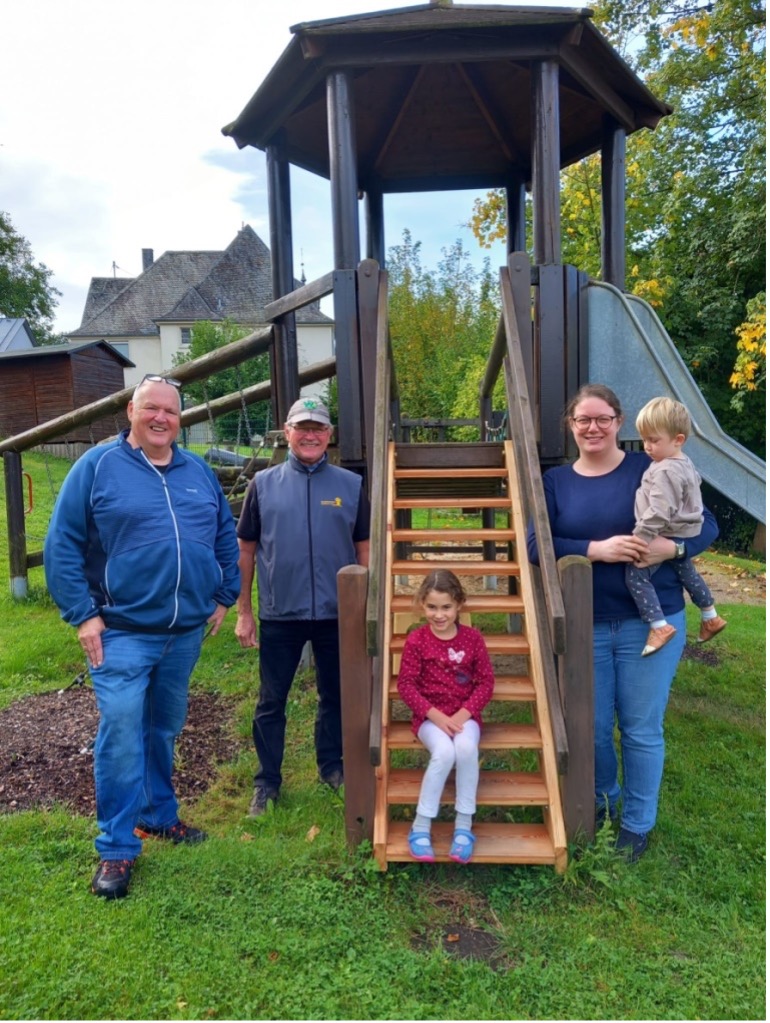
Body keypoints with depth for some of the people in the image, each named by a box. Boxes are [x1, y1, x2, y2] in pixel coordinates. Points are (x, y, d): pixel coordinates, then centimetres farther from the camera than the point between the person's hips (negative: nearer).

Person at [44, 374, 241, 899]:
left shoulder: (200, 472, 8)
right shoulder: (97, 466, -5)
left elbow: (227, 537, 16)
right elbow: (61, 545, -6)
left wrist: (224, 596, 11)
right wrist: (83, 614, -11)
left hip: (187, 630, 5)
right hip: (123, 631, -4)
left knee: (165, 729, 18)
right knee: (122, 733, -6)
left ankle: (160, 814, 36)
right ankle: (117, 848, 10)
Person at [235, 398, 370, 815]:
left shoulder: (351, 484, 2)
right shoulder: (263, 484, 1)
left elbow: (364, 548, 6)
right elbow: (245, 550, 4)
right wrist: (244, 612, 2)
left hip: (337, 614, 1)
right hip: (279, 615, 0)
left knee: (335, 697, 15)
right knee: (271, 702, 9)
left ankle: (332, 768, 35)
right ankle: (267, 782, 25)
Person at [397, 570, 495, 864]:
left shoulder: (472, 638, 0)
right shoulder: (416, 641, -5)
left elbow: (486, 681, 1)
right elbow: (406, 685, -6)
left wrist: (464, 713, -12)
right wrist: (435, 715, -16)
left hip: (464, 715, 1)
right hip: (429, 716, -1)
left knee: (466, 748, -31)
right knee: (444, 752, -31)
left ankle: (464, 825, -14)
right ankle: (421, 826, -14)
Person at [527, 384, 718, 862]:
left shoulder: (650, 469, -4)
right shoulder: (556, 481, 2)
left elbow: (706, 525, -2)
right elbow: (536, 545, -9)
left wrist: (671, 547, -23)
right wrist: (596, 549, -22)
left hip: (651, 621, -2)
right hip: (584, 626, 2)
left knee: (642, 729, 8)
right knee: (592, 728, 12)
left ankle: (638, 824, 31)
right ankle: (602, 800, 42)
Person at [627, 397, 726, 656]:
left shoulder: (665, 472, -24)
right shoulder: (684, 462, 9)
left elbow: (659, 512, -30)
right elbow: (694, 484, 27)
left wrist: (639, 538, -27)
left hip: (666, 537, -11)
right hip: (683, 535, 11)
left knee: (636, 575, -15)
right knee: (686, 572, 27)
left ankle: (659, 625, -18)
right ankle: (710, 617, 42)